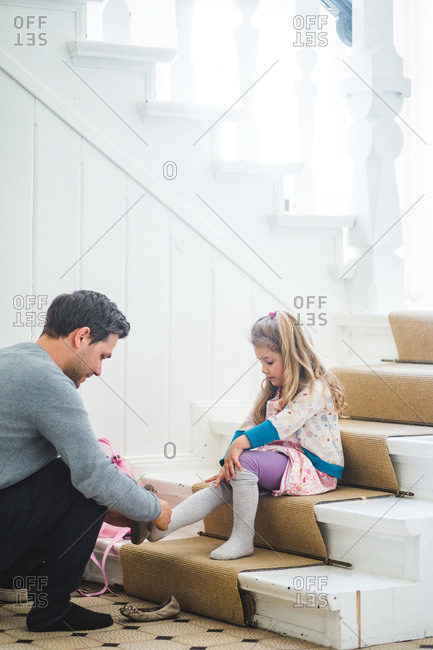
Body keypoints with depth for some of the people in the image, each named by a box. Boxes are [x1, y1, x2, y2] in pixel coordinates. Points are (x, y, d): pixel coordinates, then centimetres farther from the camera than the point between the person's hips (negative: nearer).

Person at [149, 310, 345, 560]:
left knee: (246, 462, -30)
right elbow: (250, 426, 8)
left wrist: (239, 445, -31)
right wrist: (229, 461, -7)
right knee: (224, 483, -16)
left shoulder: (315, 389, -11)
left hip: (314, 469, -8)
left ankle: (242, 540, -27)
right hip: (282, 459, 8)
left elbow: (280, 425, -24)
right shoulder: (274, 391, 18)